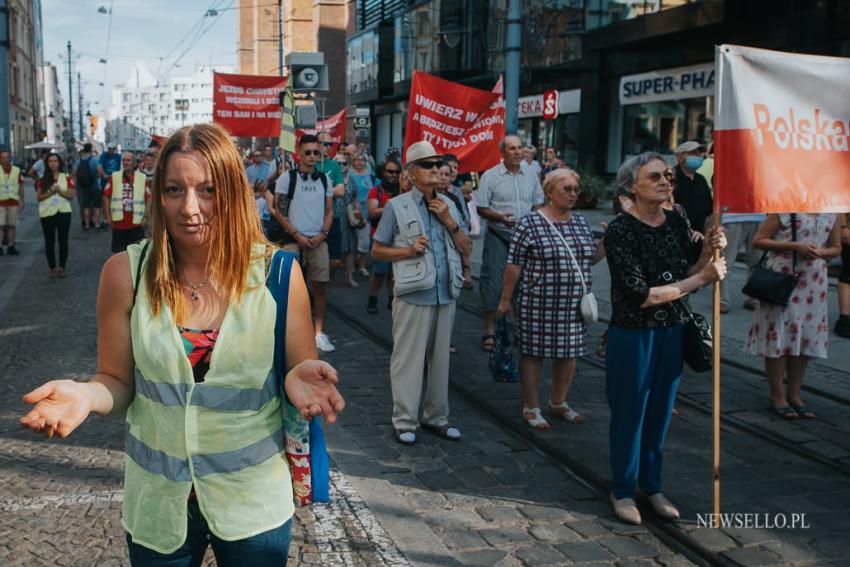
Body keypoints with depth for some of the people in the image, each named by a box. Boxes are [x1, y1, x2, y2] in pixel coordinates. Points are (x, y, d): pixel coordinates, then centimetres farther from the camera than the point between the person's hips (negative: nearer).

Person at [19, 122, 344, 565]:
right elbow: (117, 382, -1)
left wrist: (299, 379, -26)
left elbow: (300, 370, -3)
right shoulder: (125, 274, -9)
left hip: (254, 500, 0)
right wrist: (85, 395, -22)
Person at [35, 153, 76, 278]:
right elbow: (39, 197, -2)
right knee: (49, 242, 3)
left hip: (64, 212, 0)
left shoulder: (67, 177, 3)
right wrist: (51, 191, -14)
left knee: (63, 240, 2)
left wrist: (59, 190, -17)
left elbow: (71, 195, -2)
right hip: (47, 213, 0)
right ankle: (52, 268, 11)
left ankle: (62, 267, 12)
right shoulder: (42, 180, 4)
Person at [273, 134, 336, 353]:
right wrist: (297, 235, -9)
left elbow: (329, 211, 12)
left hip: (318, 241, 3)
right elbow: (278, 211, -3)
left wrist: (322, 234, -3)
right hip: (293, 240, -3)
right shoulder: (286, 178, -1)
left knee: (320, 286, 2)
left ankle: (319, 332, 10)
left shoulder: (324, 179, 10)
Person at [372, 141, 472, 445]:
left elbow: (467, 249, 11)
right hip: (413, 294, -5)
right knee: (408, 358, -1)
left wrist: (449, 222, -3)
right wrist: (408, 250, -13)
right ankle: (404, 421, 8)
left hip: (445, 294, 5)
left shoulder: (448, 205, 12)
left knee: (440, 358, 12)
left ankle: (436, 416, 23)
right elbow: (377, 250, 2)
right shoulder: (397, 206, -1)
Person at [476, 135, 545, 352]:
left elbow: (538, 204, 15)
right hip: (498, 236, -4)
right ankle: (489, 331, 2)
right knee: (493, 282, -5)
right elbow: (481, 208, -6)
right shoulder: (490, 176, -4)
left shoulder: (531, 177, 8)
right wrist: (501, 217, -22)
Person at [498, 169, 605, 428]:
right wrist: (505, 299, -7)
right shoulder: (529, 224, -9)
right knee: (533, 352, 4)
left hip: (573, 305, 6)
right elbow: (514, 265, -8)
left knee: (568, 352, 13)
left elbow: (591, 258, 18)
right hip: (538, 304, -6)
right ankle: (531, 408, 18)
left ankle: (558, 403, 31)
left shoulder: (582, 223, 10)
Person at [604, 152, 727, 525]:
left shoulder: (676, 223, 3)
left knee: (660, 411, 16)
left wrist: (707, 253, -13)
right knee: (630, 413, 7)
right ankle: (623, 491, 26)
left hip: (673, 331, 6)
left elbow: (686, 276, 5)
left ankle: (651, 486, 33)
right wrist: (701, 278, -17)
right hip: (633, 334, -5)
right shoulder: (620, 231, -16)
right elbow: (640, 295, -21)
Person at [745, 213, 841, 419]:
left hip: (814, 283, 5)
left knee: (806, 339, 8)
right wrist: (794, 245, -17)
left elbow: (836, 248, 17)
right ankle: (777, 397, 9)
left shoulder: (831, 214, 8)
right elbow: (758, 240, -8)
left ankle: (794, 395, 20)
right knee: (779, 336, -2)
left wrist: (821, 252, -7)